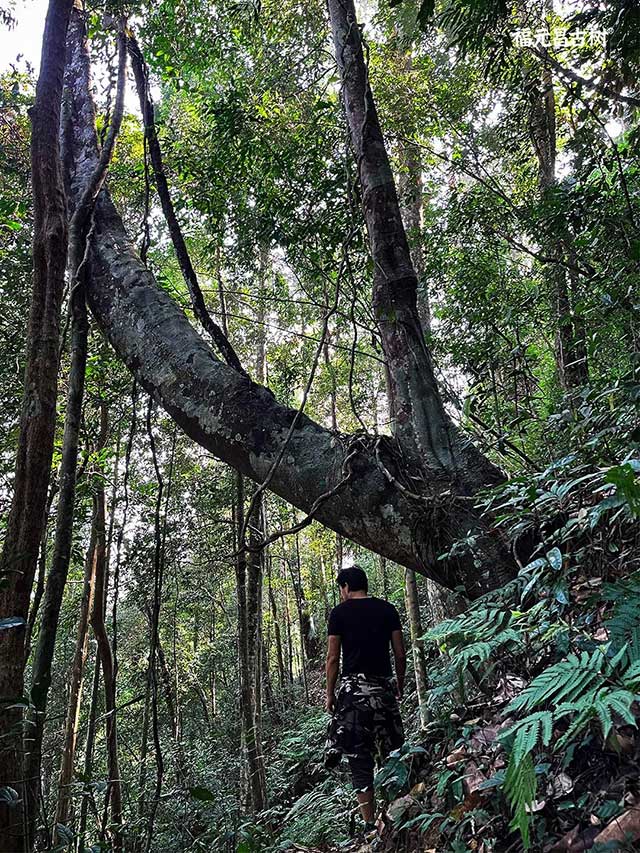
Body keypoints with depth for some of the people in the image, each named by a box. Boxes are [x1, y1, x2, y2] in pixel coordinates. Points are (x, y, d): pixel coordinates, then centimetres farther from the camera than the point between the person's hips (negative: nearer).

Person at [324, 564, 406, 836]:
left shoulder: (340, 612, 0)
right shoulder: (387, 609, 8)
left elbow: (332, 658, -2)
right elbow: (400, 654, 6)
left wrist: (329, 694, 5)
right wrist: (400, 686, 16)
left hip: (353, 689, -3)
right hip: (384, 687, 4)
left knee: (359, 757, 1)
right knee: (391, 754, 13)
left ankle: (370, 824, 0)